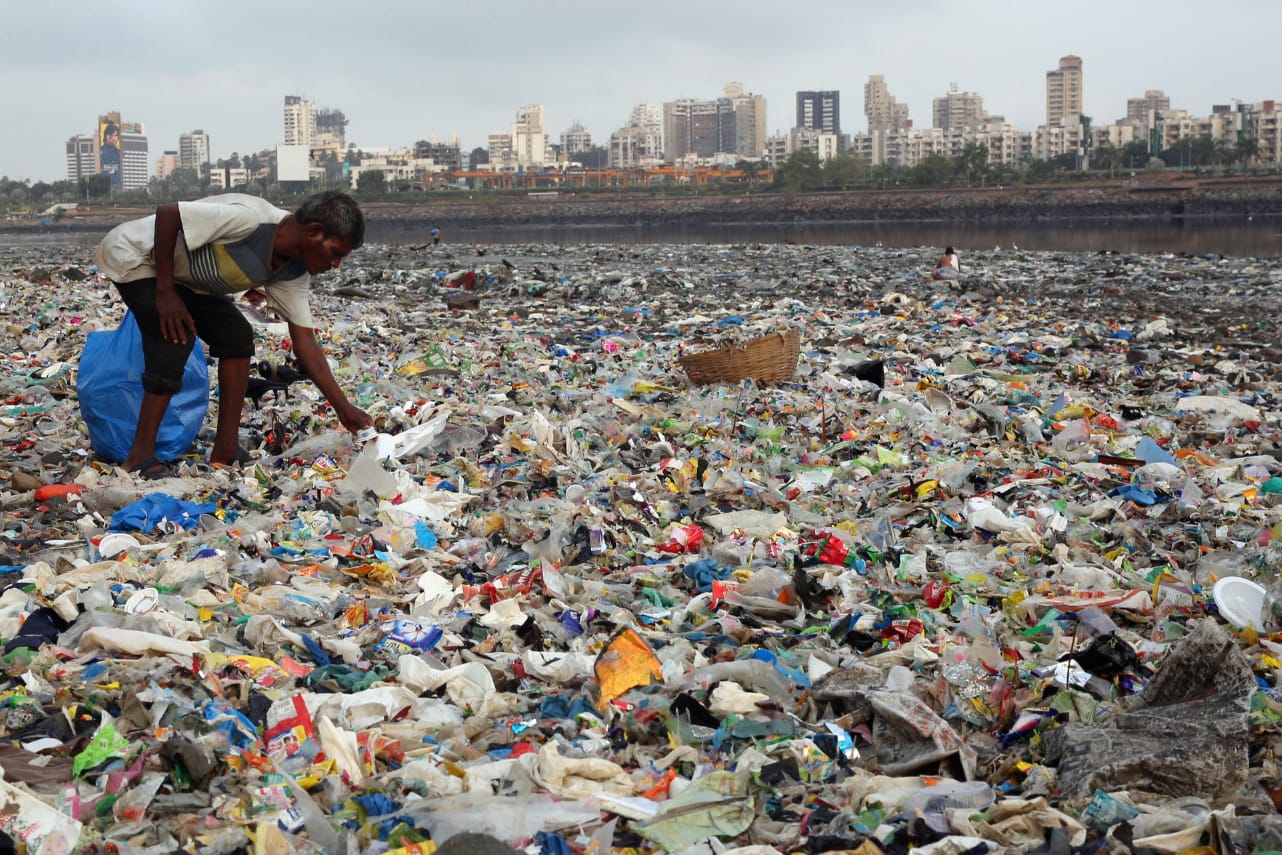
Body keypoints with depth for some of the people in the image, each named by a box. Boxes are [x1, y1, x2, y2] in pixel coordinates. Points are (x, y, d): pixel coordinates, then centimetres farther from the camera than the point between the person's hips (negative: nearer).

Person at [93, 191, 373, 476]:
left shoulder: (293, 273, -8)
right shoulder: (250, 219, -35)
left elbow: (304, 341, -7)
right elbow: (167, 213, -32)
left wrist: (343, 407, -10)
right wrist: (164, 291, -28)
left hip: (181, 273, 8)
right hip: (133, 257, -8)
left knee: (237, 336, -3)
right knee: (173, 343, -22)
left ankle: (226, 449, 2)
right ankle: (141, 455, -11)